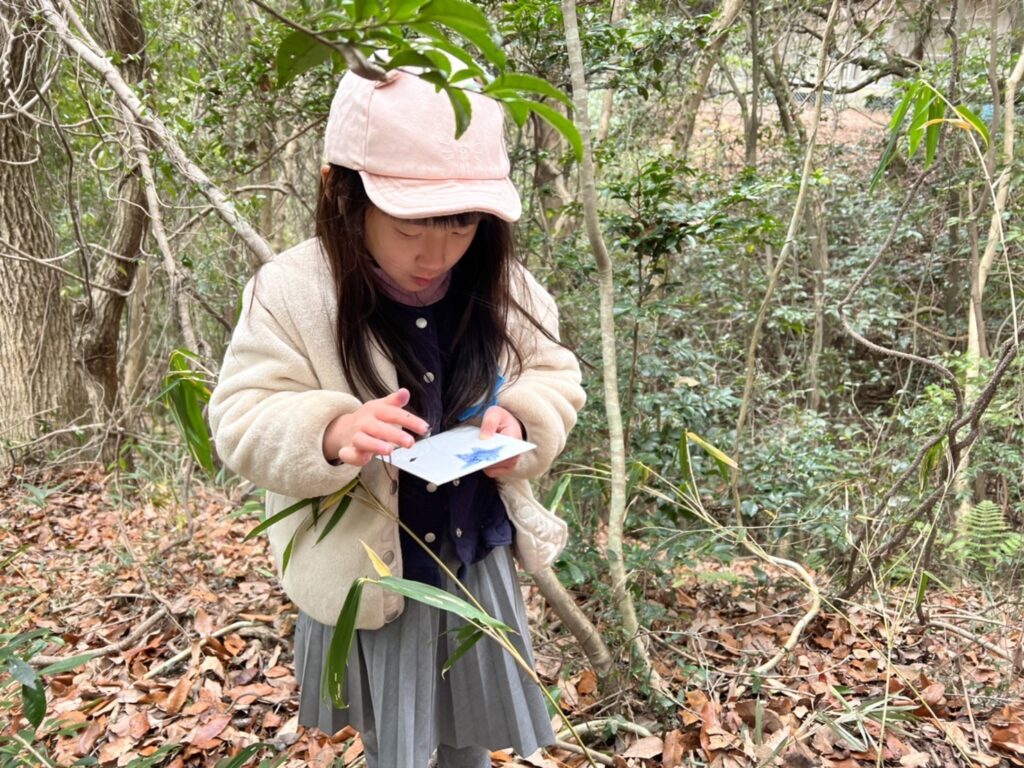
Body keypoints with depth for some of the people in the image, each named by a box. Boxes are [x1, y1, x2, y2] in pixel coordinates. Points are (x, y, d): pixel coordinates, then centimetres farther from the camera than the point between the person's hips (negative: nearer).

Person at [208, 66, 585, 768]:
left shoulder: (503, 286, -8)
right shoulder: (291, 291, -19)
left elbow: (555, 376, 2)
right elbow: (241, 420, -17)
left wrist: (521, 419, -20)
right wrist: (328, 433, -38)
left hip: (479, 562, 4)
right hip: (369, 573, -3)